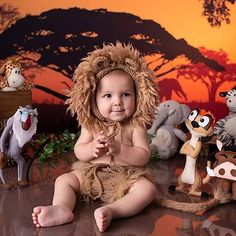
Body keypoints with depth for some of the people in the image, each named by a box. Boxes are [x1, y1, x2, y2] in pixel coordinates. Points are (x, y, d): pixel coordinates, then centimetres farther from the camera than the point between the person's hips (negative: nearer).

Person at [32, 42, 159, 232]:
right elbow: (78, 151, 1)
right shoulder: (91, 124, -1)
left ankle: (112, 210, -44)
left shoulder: (135, 126, -9)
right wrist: (92, 148, -22)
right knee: (64, 180, -8)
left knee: (148, 189, -28)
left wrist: (119, 149, -29)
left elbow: (144, 156, -14)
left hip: (127, 177, -3)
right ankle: (62, 209, -31)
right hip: (92, 175, 3)